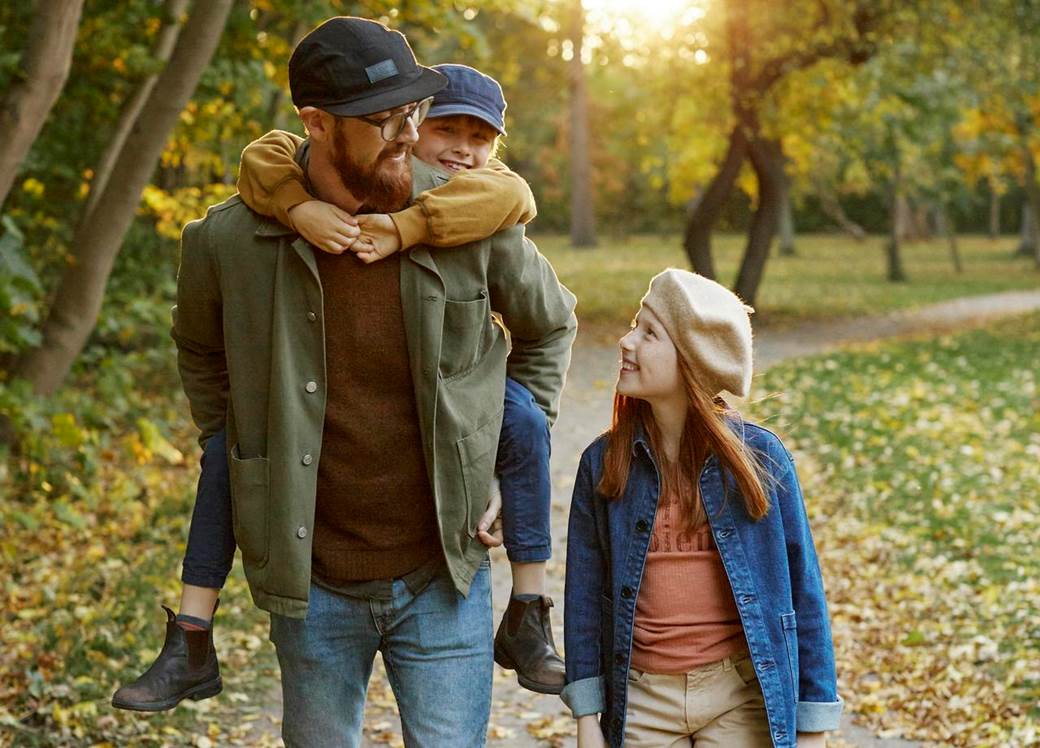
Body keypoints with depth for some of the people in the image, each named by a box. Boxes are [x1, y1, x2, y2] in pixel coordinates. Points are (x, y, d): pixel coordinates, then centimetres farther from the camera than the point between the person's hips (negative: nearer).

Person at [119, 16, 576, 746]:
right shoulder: (232, 240, -9)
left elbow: (550, 326, 10)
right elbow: (200, 352, 14)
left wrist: (505, 468, 6)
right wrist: (241, 462, 8)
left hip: (444, 576, -1)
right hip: (315, 586, 1)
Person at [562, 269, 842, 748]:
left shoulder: (761, 458, -5)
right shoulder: (602, 463, -1)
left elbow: (802, 589, -1)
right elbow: (585, 593, 3)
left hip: (739, 699, -2)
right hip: (641, 699, 2)